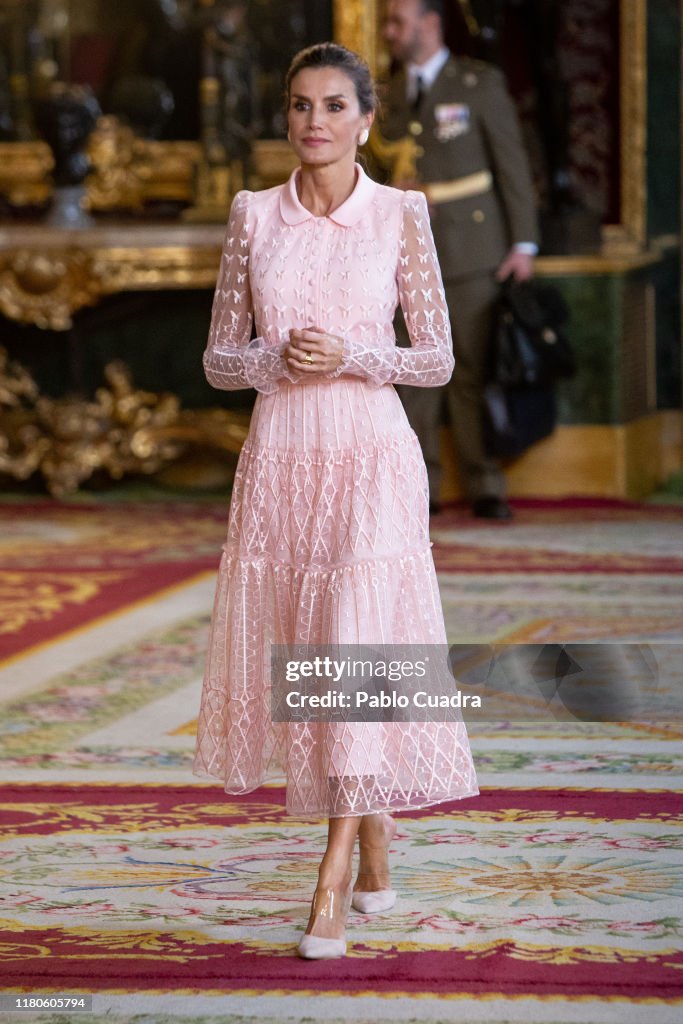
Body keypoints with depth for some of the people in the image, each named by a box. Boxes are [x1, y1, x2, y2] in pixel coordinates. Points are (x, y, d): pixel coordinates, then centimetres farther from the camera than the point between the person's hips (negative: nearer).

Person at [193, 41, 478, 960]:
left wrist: (349, 355, -14)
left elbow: (437, 359, 1)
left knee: (359, 645, -13)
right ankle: (377, 865, 24)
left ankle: (333, 887, -12)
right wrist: (276, 357, -12)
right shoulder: (254, 215, 6)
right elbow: (218, 358, 8)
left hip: (370, 451, -3)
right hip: (279, 452, 3)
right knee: (297, 648, 7)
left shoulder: (401, 214, 0)